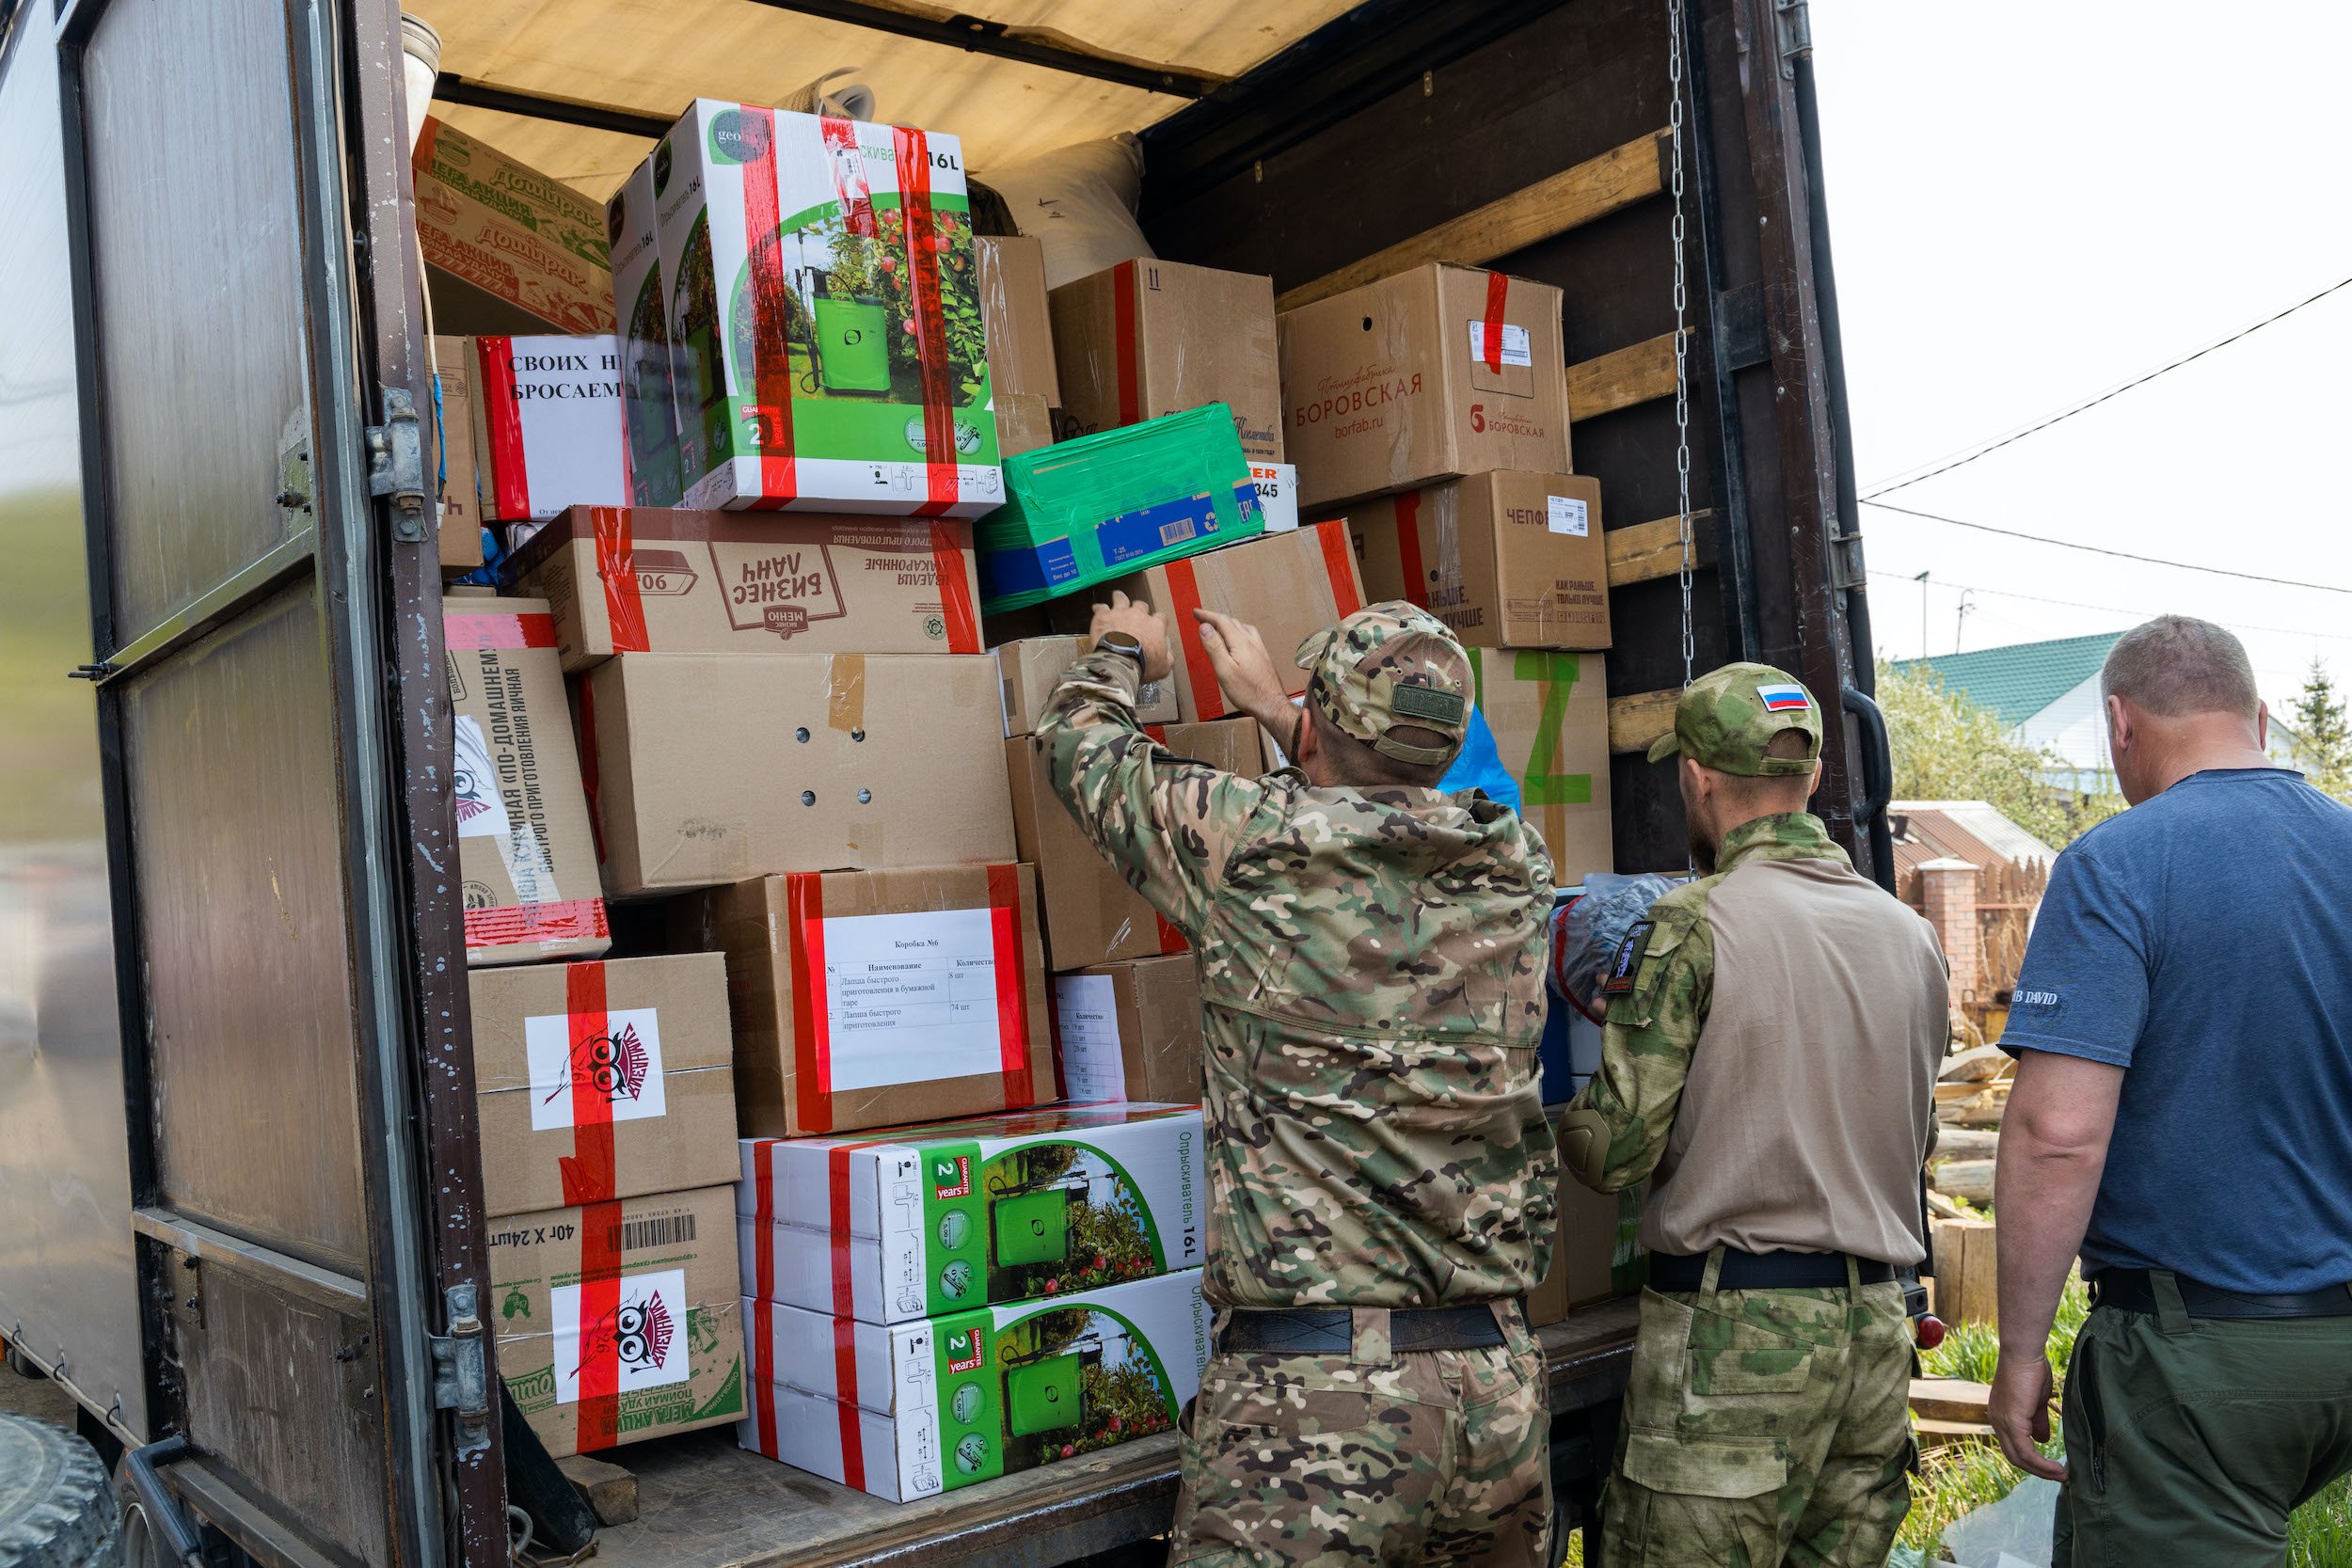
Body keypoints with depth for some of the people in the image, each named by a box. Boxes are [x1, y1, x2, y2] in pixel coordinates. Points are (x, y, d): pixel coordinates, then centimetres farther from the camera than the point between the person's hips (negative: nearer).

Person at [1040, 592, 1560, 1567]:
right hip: (1499, 1384, 6)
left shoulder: (1254, 845, -10)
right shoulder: (1514, 865, 4)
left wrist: (1122, 652, 30)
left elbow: (1082, 743, 9)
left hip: (1310, 1394, -5)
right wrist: (1272, 709, 41)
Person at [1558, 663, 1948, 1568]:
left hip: (1734, 1330, -7)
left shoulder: (1691, 926, -12)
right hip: (1876, 1325, 7)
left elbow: (1613, 1152, -12)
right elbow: (1915, 1139, 18)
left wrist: (1569, 1120, 9)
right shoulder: (1911, 935, 9)